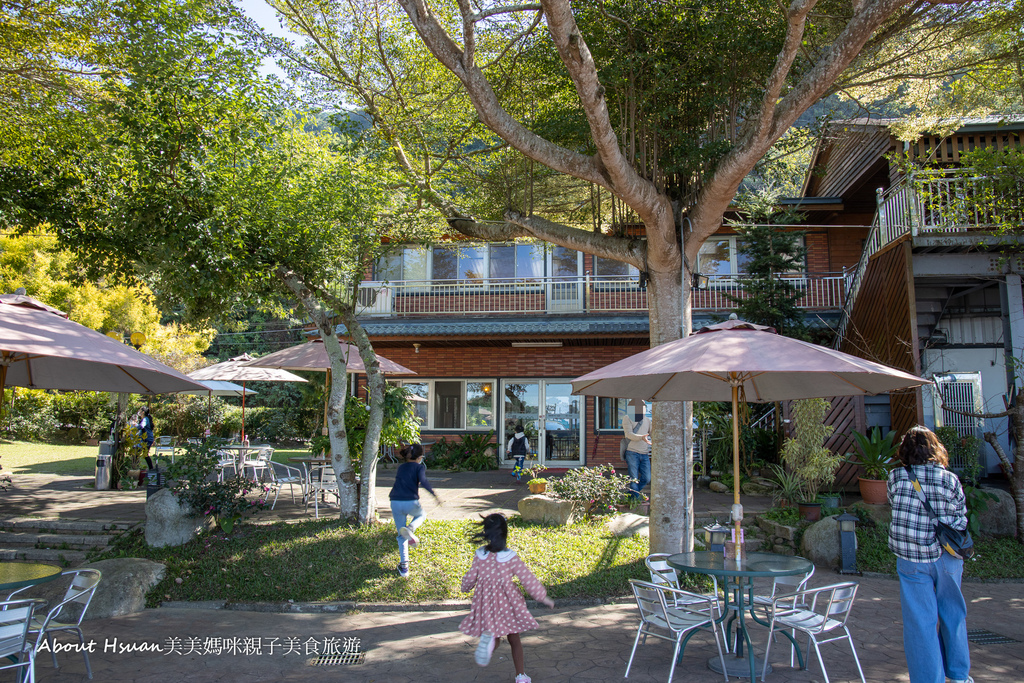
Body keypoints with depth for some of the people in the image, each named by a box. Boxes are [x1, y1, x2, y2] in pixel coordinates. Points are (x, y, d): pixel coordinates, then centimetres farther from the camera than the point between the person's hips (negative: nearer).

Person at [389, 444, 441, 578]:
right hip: (411, 502, -4)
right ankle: (410, 529, -1)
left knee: (401, 536, 17)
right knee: (421, 515, 31)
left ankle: (404, 566, 11)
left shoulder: (400, 467, 19)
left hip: (395, 503, 4)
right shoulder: (419, 466, 5)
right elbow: (423, 481, -12)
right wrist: (434, 494, -12)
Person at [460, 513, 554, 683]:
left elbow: (470, 578, 1)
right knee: (514, 640, 15)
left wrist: (466, 588, 24)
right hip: (507, 603, -2)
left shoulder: (479, 556, -7)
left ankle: (488, 638, -19)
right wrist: (543, 597, 2)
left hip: (486, 603, 2)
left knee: (495, 637, 15)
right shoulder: (511, 558, -14)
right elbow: (527, 578, -9)